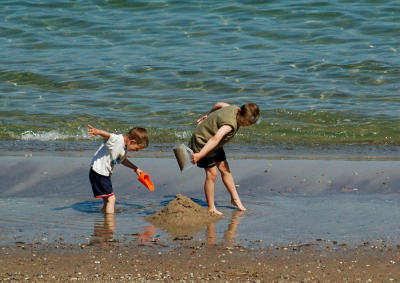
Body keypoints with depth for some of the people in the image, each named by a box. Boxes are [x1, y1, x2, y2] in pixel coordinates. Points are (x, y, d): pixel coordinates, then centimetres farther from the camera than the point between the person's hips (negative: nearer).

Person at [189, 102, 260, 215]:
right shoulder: (230, 124, -37)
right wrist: (200, 155, -61)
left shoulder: (234, 108, -8)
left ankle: (235, 198, 25)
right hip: (202, 142, -10)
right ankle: (211, 208, -3)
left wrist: (208, 116, 29)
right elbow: (215, 139, -50)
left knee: (224, 168, 12)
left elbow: (219, 105, 12)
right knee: (212, 173, -11)